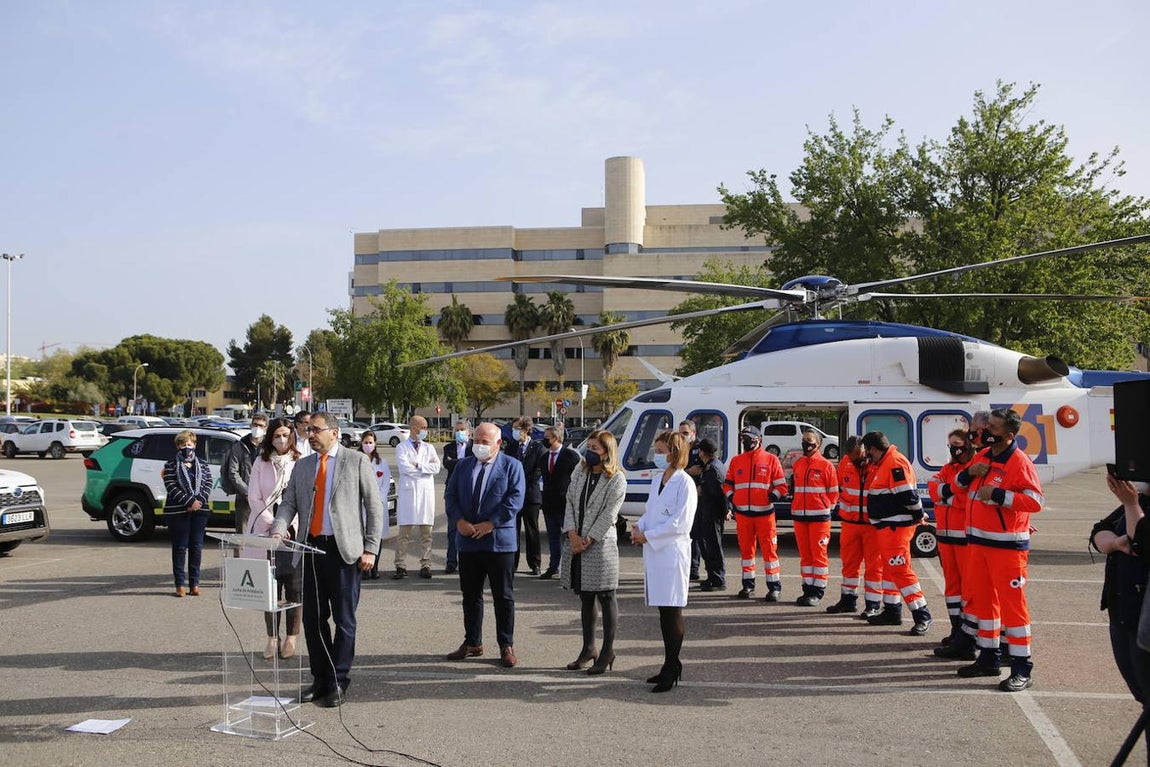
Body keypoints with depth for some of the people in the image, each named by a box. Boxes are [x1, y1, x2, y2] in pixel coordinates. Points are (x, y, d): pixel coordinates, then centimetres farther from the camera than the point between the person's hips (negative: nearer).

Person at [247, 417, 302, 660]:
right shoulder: (261, 463, 8)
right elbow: (254, 498, 5)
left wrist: (288, 524, -10)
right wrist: (273, 524, -5)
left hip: (295, 531, -1)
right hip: (265, 531, 1)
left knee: (294, 587, -2)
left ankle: (291, 638, 6)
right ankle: (272, 638, 8)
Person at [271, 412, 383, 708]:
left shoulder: (357, 462, -1)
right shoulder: (302, 466, 13)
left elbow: (374, 507, -2)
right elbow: (288, 503, 9)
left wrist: (370, 549, -9)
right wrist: (278, 530, -12)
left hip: (344, 550, -5)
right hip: (311, 548, 5)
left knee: (344, 619, 2)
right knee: (313, 618, 10)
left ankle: (338, 683, 12)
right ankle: (320, 679, 23)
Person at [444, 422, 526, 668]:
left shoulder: (511, 466, -1)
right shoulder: (463, 465, 12)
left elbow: (515, 499, -10)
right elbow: (451, 495, 8)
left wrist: (491, 524, -16)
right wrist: (459, 521, -10)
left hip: (499, 540, -4)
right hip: (468, 540, 4)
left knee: (503, 597, 2)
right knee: (470, 595, 11)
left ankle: (506, 646, 11)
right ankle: (472, 642, 24)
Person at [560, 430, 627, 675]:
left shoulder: (617, 480, -8)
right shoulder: (580, 471, 10)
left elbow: (608, 515, -12)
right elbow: (570, 502, 6)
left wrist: (587, 540, -12)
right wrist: (572, 534, -6)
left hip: (600, 544, -6)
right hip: (575, 542, 6)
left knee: (605, 597, 2)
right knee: (585, 597, 13)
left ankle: (608, 651, 10)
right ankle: (589, 649, 23)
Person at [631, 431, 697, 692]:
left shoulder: (684, 483, -10)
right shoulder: (657, 479, 13)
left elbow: (680, 523, -14)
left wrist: (647, 536, -12)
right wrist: (639, 527, 1)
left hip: (672, 551, -7)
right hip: (653, 551, 7)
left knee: (672, 612, -1)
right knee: (663, 611, 12)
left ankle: (672, 668, 7)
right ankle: (670, 665, 21)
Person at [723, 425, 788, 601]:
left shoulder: (771, 459, 2)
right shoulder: (736, 461, 12)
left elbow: (781, 485, 2)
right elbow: (727, 483, 19)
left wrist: (772, 497, -11)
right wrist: (731, 498, 5)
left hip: (764, 512, -3)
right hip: (742, 513, 4)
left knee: (769, 550, -3)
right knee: (746, 549, 9)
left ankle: (774, 586, 4)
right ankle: (748, 585, 19)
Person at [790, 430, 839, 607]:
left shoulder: (826, 465, -5)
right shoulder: (798, 464, 12)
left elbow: (834, 492, 0)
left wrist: (826, 507, 1)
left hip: (819, 516, -5)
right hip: (799, 516, 5)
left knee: (819, 554, -2)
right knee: (805, 554, 10)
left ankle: (818, 590, 4)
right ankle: (808, 588, 17)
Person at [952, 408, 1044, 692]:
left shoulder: (1019, 462, -14)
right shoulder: (983, 456, 11)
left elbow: (1036, 500, -21)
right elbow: (959, 483, 22)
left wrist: (998, 494, -25)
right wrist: (968, 472, 0)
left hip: (1007, 545, -8)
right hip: (978, 541, 8)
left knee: (1012, 603, -5)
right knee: (982, 599, 15)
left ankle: (1022, 667, 2)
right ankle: (989, 657, 27)